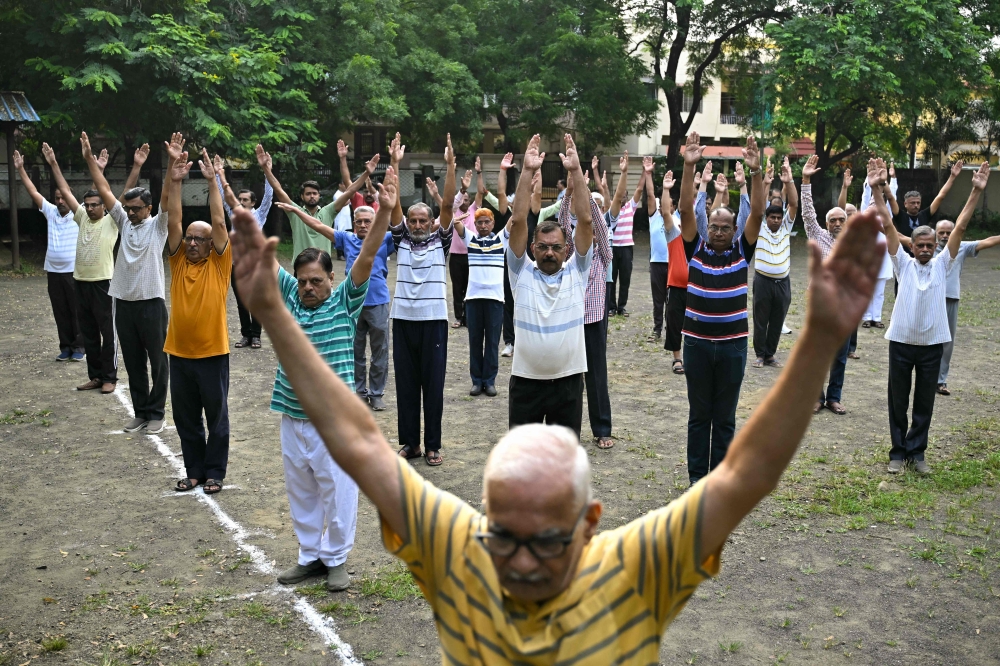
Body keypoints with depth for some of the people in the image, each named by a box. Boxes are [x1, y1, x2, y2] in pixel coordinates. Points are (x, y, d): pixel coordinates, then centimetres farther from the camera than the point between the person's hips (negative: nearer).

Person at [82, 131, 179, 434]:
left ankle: (156, 413, 15)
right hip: (124, 303, 5)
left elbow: (167, 195, -17)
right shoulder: (124, 222, 10)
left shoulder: (157, 225, -3)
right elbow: (104, 190, 7)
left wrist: (172, 161, -29)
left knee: (157, 361, 4)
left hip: (151, 303, -5)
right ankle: (140, 412, 22)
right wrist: (90, 158, 2)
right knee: (133, 364, 12)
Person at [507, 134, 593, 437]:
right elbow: (518, 220, -9)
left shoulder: (576, 272, 1)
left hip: (568, 381, 1)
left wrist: (576, 170, -13)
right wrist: (527, 171, -15)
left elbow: (585, 220, -8)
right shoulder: (522, 273, 0)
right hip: (526, 381, 0)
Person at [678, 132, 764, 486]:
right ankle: (696, 476, 20)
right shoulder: (695, 249, 0)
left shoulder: (742, 251, 1)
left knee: (725, 417, 9)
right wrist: (689, 167, -19)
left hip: (733, 344, 0)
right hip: (697, 342, 0)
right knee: (699, 414, 10)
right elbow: (686, 209, -9)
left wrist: (755, 171, -20)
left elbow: (757, 213, -9)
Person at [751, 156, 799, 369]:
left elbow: (794, 204, -5)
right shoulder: (759, 228, 0)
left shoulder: (786, 227, 6)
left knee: (777, 321, 8)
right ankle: (760, 354, 14)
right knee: (760, 320, 4)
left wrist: (789, 181, -18)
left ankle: (770, 355, 18)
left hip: (783, 282, 2)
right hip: (763, 280, -2)